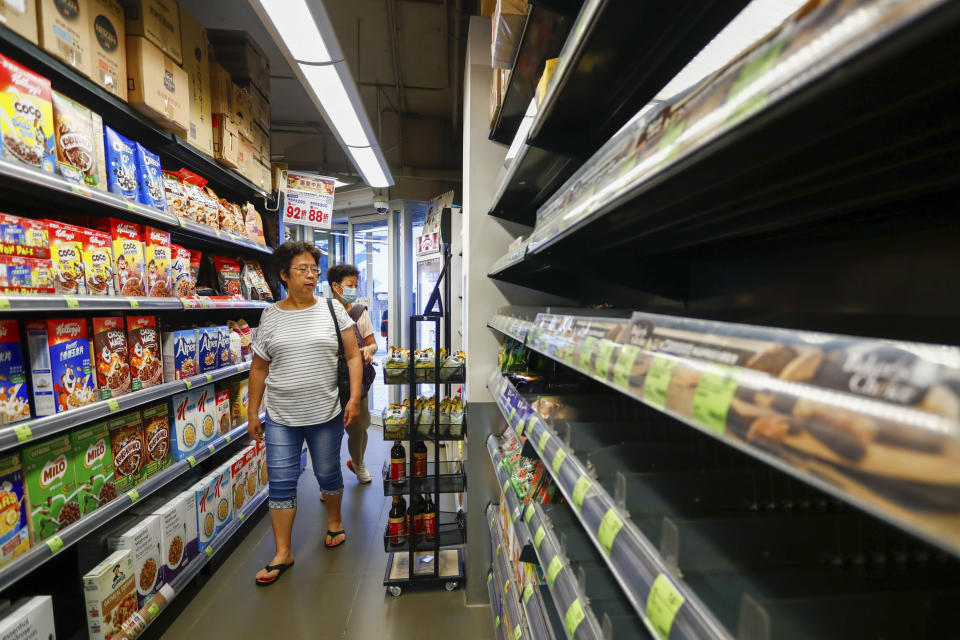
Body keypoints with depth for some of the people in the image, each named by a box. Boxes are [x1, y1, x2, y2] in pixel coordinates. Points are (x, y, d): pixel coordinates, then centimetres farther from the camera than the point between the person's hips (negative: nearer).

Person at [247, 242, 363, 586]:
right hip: (280, 417, 2)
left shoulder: (332, 309, -3)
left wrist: (354, 397, -11)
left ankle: (334, 520, 42)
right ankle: (283, 553, 25)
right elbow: (259, 367, 8)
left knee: (328, 473, 15)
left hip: (326, 414, -1)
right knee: (281, 483, 7)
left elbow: (354, 356, -3)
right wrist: (253, 411, 8)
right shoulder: (270, 316, 2)